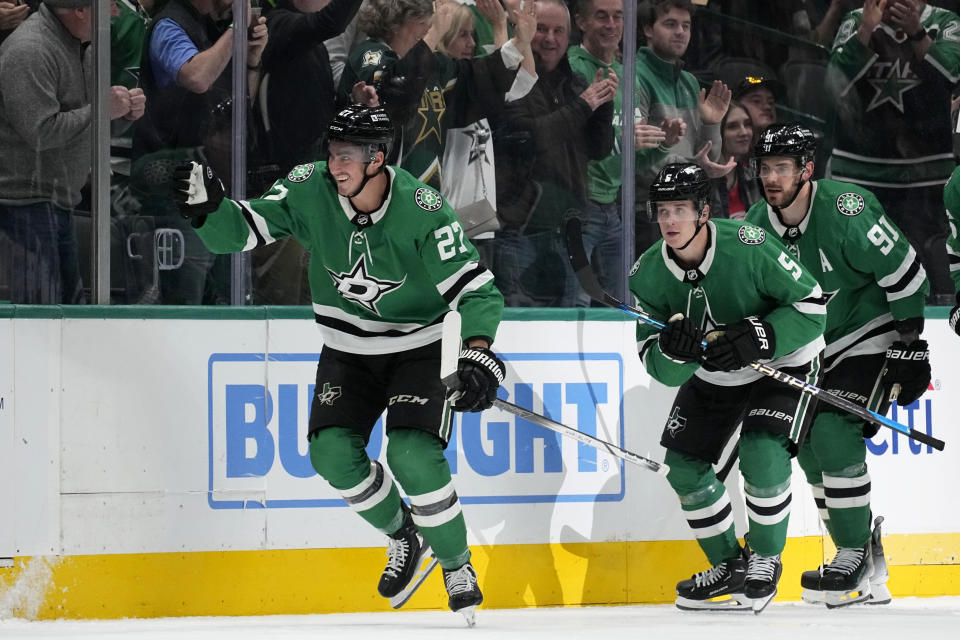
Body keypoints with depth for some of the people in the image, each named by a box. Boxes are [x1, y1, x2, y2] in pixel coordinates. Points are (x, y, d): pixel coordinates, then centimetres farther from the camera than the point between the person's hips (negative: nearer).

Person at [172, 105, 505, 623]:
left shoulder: (422, 210, -24)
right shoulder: (310, 190, -16)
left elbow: (476, 291, -22)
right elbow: (240, 230, -16)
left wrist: (478, 353, -37)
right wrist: (207, 207, -38)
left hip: (417, 347, -4)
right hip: (347, 349, 4)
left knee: (413, 454, -23)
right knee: (332, 452, -15)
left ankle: (457, 565, 1)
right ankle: (403, 536, 14)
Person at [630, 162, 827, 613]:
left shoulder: (748, 247, -30)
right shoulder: (648, 275, -15)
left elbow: (812, 305, -23)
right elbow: (663, 371, -13)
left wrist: (756, 339, -34)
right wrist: (673, 351, -38)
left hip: (782, 361, -6)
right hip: (713, 375, 6)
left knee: (762, 454, -23)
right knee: (684, 463, 1)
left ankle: (766, 561, -1)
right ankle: (729, 565, 19)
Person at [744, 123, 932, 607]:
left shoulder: (846, 211, -24)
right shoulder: (758, 223, -3)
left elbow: (904, 272, -19)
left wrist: (909, 345, -16)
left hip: (870, 338, -7)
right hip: (813, 347, 7)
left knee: (834, 433, -21)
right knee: (810, 447, 3)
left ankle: (854, 554, -11)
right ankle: (863, 571, 13)